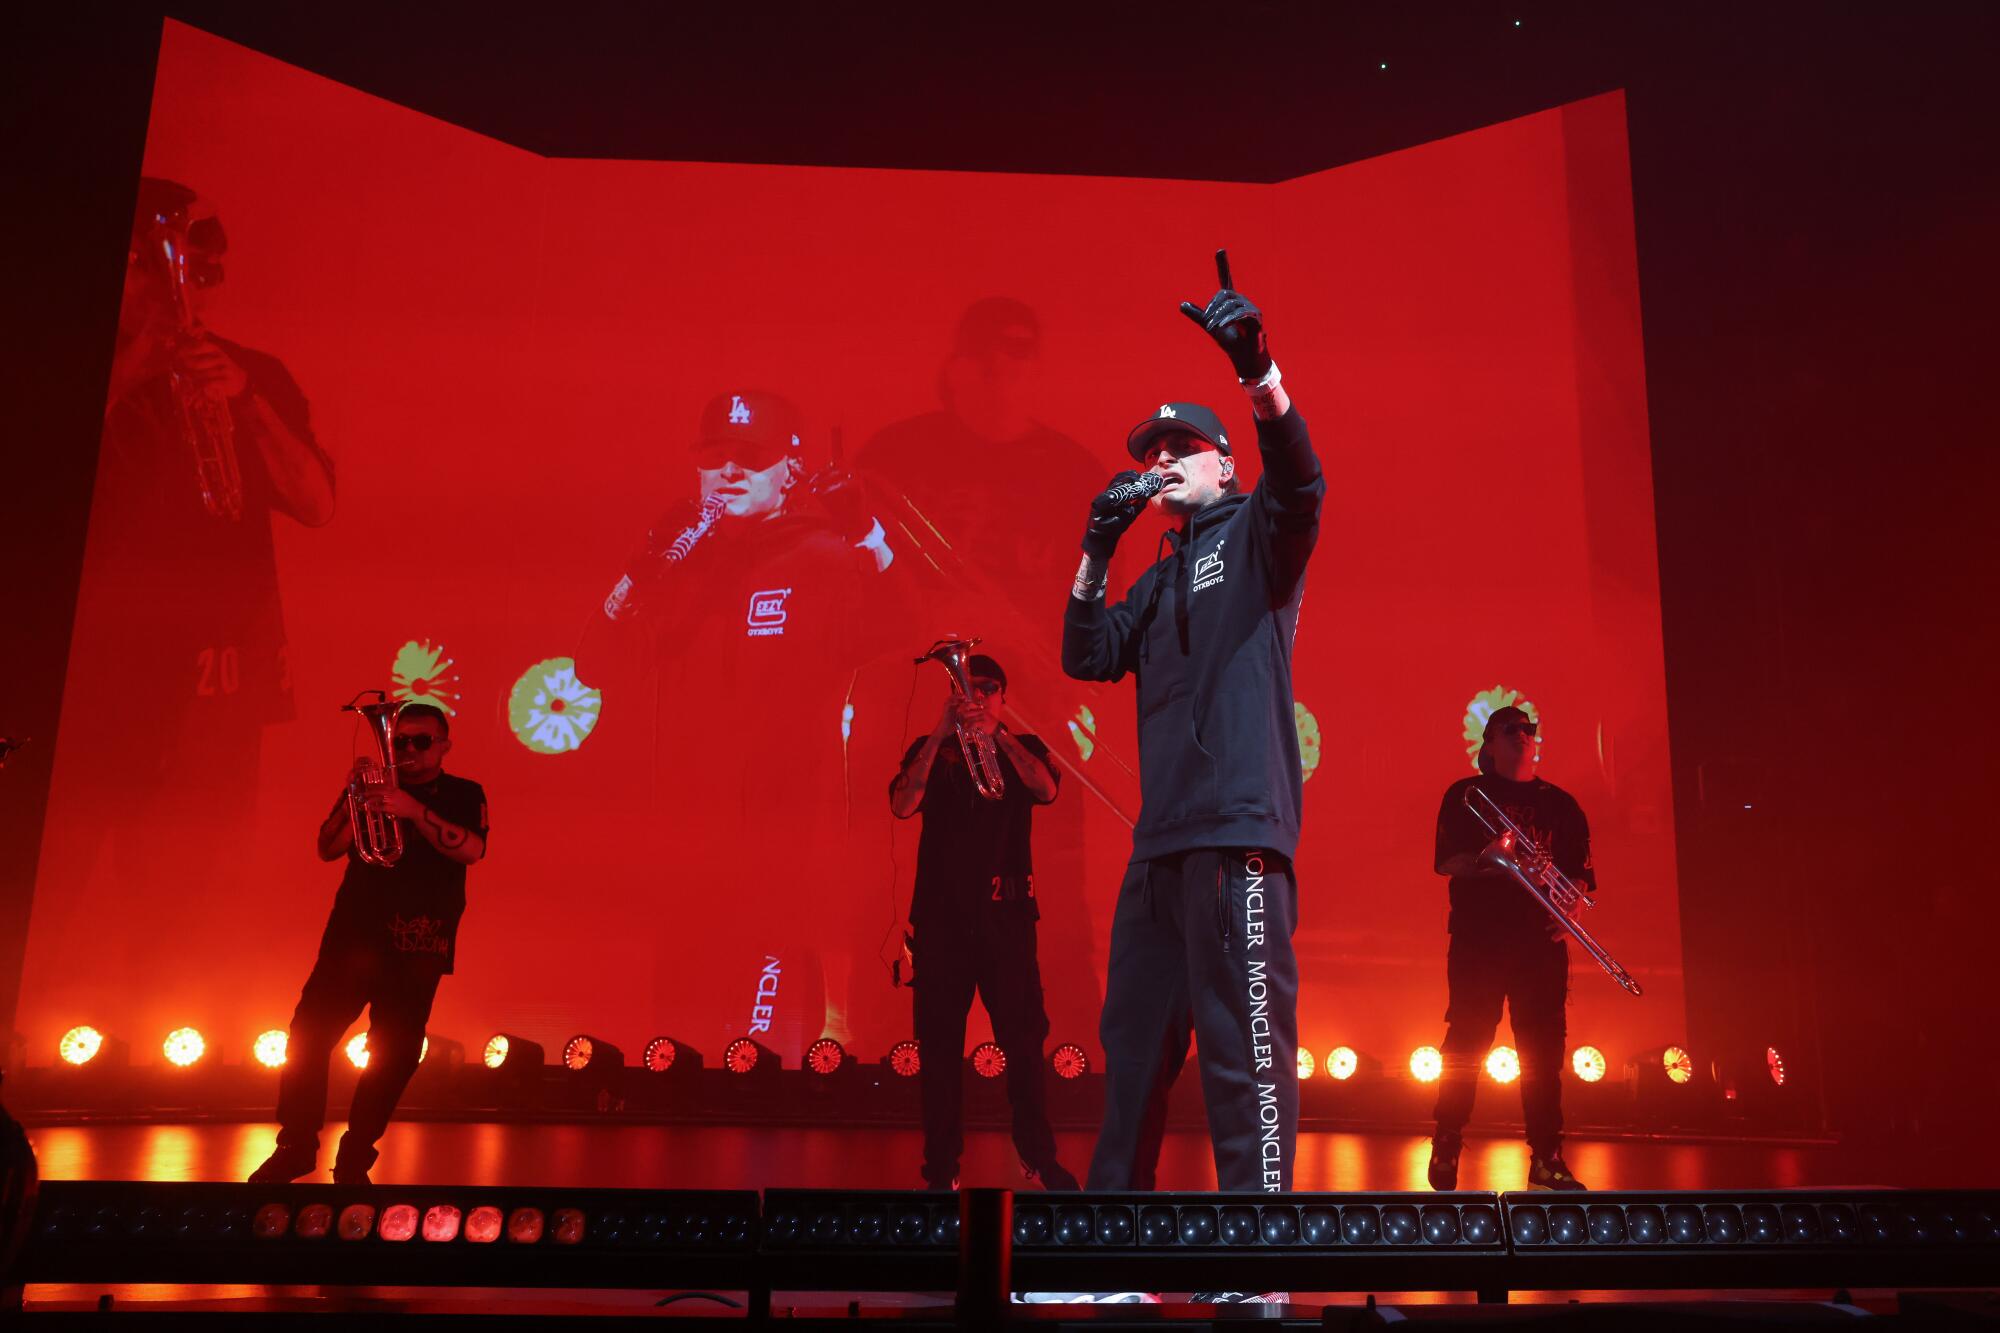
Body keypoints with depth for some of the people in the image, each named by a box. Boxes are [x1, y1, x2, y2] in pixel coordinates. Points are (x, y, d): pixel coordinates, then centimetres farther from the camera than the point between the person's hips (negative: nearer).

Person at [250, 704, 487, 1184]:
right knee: (308, 1034, -8)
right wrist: (354, 801, -11)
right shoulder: (371, 788, 15)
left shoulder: (464, 795, 8)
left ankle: (354, 1161, 12)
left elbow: (471, 849, -11)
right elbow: (328, 848, 5)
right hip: (353, 933, 2)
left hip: (418, 947, -2)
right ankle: (296, 1146, 6)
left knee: (393, 1056, -1)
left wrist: (416, 811, -21)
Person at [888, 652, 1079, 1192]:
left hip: (1006, 911, 0)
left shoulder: (1022, 749, 15)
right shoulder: (929, 751, 14)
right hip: (941, 910, 0)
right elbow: (902, 805, -5)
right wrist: (940, 734, -11)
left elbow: (1046, 789, -7)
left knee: (1024, 1035, -4)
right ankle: (941, 1167, 6)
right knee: (939, 1042, -1)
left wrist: (996, 734, -15)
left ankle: (1040, 1156, 8)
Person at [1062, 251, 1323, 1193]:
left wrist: (1258, 369, -29)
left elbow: (1298, 480, -16)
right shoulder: (1160, 579, 26)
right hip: (1160, 835, 8)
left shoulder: (1256, 535, 6)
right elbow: (1086, 656, 19)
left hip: (1237, 827, -8)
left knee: (1242, 1043, -10)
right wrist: (1095, 551, 11)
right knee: (1134, 1039, 13)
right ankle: (1113, 1189, 22)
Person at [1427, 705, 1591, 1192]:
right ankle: (1446, 1148, 5)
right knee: (1466, 1040, -4)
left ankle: (1547, 1157, 6)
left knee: (1543, 1047, 1)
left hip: (1542, 938, 3)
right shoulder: (1466, 795, 7)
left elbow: (1582, 871, 10)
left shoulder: (1560, 803, 15)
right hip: (1478, 937, -3)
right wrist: (1493, 861, -21)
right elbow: (1447, 861, -4)